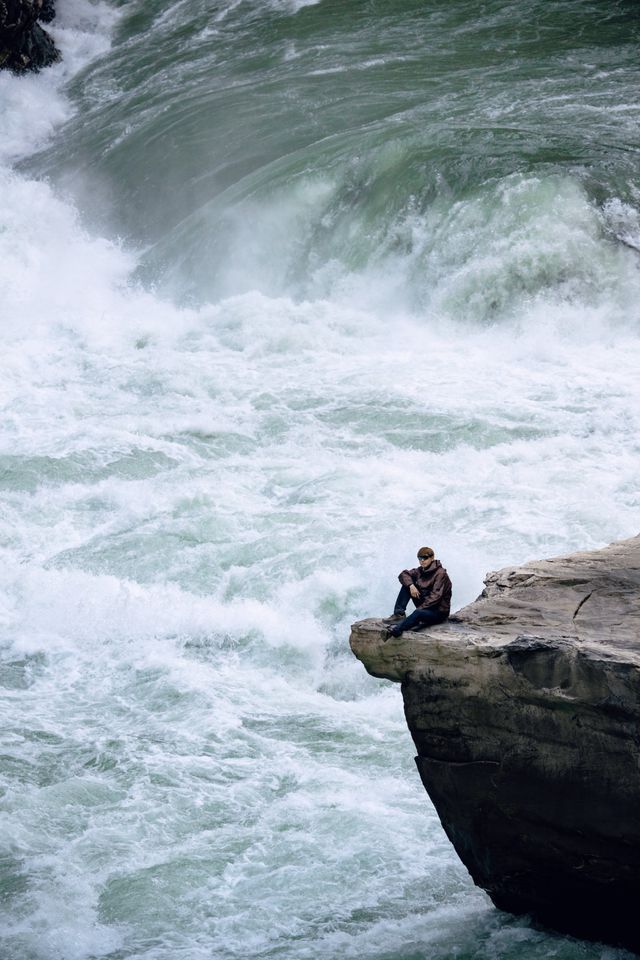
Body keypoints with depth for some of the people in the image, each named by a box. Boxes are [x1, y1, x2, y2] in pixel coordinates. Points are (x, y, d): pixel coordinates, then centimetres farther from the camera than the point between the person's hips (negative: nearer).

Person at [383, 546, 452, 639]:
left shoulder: (440, 573, -17)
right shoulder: (420, 570, 5)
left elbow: (435, 597, -24)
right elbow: (403, 575, 5)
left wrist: (419, 608, -32)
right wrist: (411, 585, -15)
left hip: (439, 611, -8)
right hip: (424, 605, 8)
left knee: (419, 613, -39)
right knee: (407, 585, -4)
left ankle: (395, 630, -48)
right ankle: (399, 614, -15)